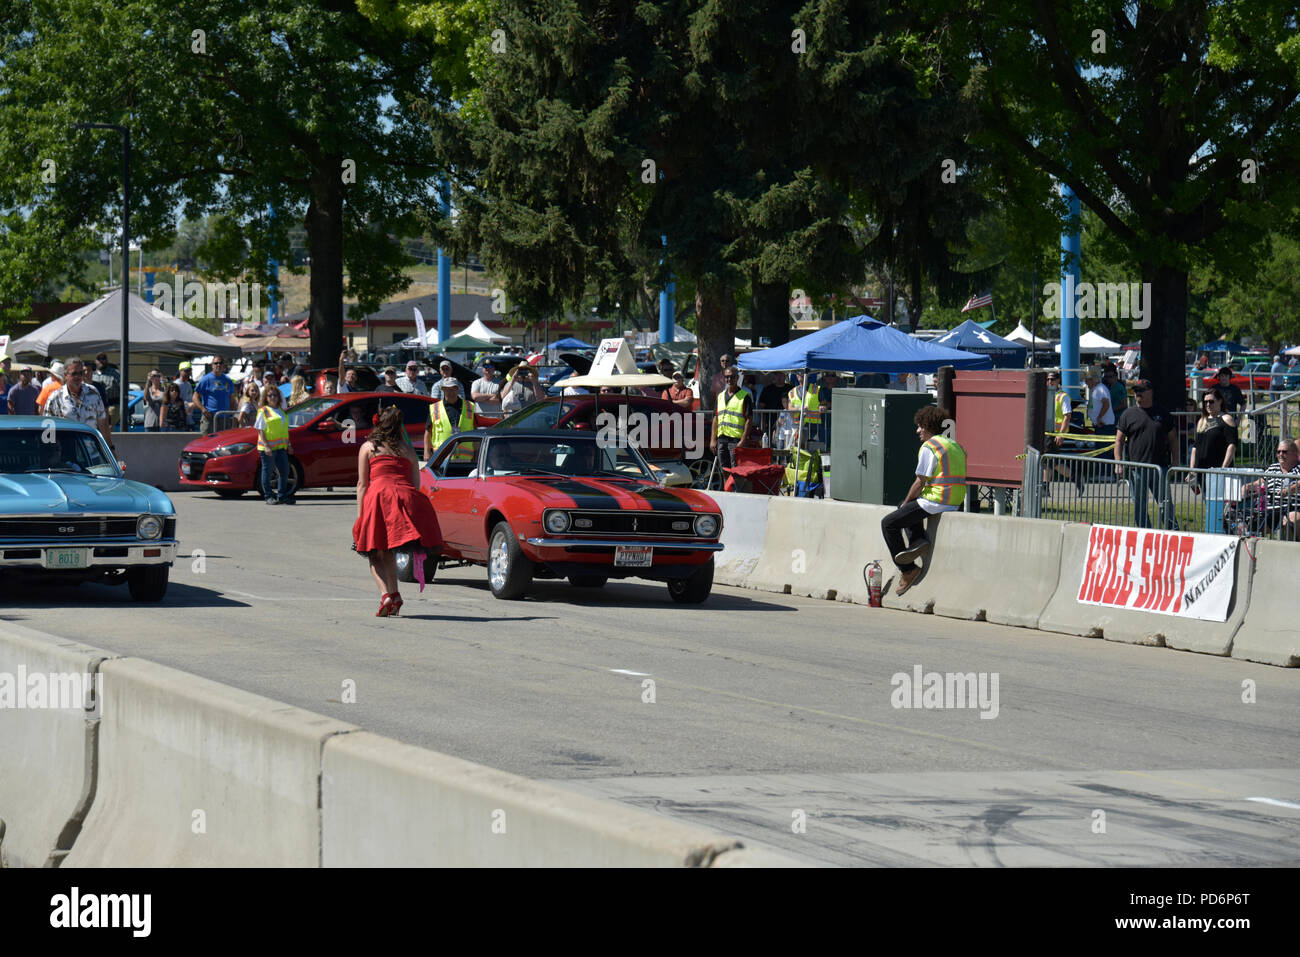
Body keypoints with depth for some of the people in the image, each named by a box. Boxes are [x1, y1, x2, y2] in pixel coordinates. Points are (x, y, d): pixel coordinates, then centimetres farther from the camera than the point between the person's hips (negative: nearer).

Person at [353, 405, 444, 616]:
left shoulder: (368, 447, 14)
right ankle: (394, 594, 5)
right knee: (389, 551, 17)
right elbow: (416, 484, 15)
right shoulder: (408, 450, 21)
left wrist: (359, 516, 8)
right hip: (407, 499, 3)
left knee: (376, 553, 4)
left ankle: (385, 594, -16)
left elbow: (362, 484, 9)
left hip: (379, 497, -3)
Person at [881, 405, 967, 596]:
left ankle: (908, 570, 4)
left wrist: (907, 502, 5)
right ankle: (918, 540, 8)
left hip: (936, 501, -9)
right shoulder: (955, 446, 16)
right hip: (955, 503, 9)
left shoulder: (929, 447, -11)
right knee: (904, 507, 31)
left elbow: (920, 482, -13)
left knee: (888, 523, 4)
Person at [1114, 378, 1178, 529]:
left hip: (1160, 467, 0)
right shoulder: (1128, 414, 7)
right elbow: (1119, 440, 5)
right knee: (1139, 507, 4)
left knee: (1166, 504, -2)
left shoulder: (1163, 413, 9)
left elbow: (1173, 439, 13)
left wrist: (1175, 464, 5)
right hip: (1137, 469, 0)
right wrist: (1118, 465, -5)